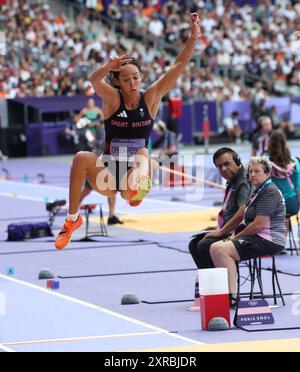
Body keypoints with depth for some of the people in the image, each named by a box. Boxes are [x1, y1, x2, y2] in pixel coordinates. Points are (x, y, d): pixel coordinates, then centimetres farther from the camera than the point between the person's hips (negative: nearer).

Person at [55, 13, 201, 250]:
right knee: (82, 158, -29)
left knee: (143, 153, -30)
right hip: (108, 175, -1)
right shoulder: (113, 99, -4)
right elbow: (95, 81, -26)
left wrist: (194, 37, -16)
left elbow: (178, 67, -6)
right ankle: (73, 219, -22)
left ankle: (140, 184, -62)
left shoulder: (151, 98, 0)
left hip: (134, 174, 1)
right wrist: (109, 66, -47)